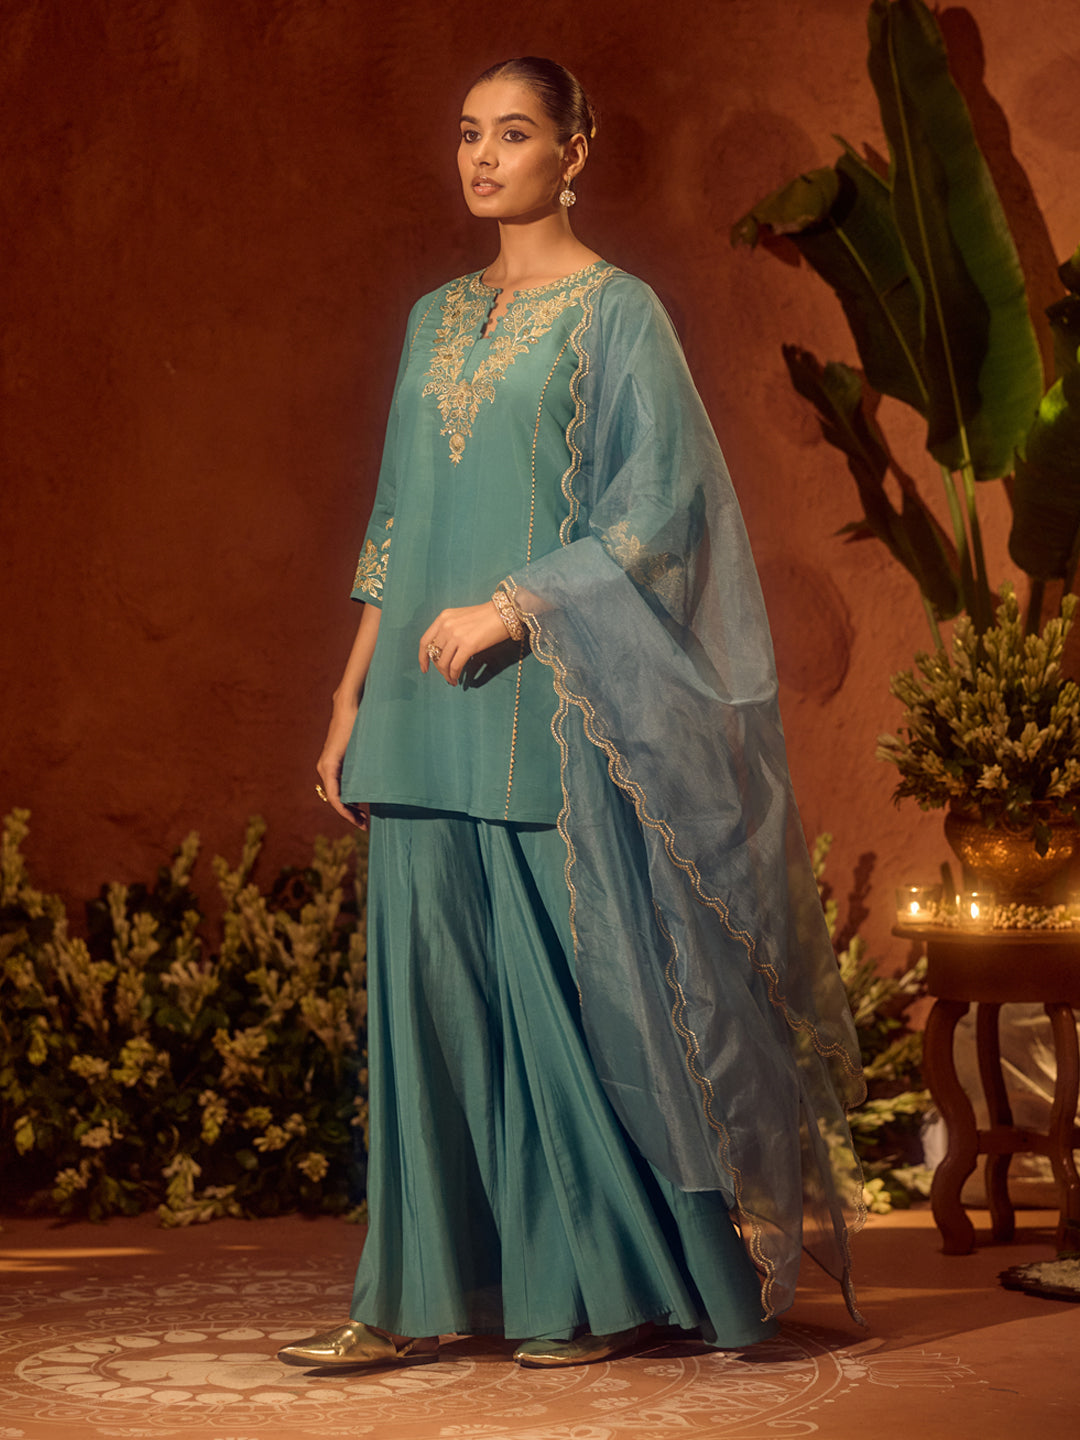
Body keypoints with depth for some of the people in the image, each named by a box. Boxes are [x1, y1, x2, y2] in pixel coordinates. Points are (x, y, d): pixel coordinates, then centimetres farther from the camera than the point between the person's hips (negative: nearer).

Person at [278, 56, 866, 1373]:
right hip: (430, 718, 6)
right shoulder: (436, 320, 17)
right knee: (429, 984, 4)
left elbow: (654, 513, -9)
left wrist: (509, 608, -18)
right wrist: (353, 694, 13)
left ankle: (610, 1285, 9)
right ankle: (423, 1293, 10)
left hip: (551, 705, -6)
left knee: (573, 982, -3)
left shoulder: (616, 313, -1)